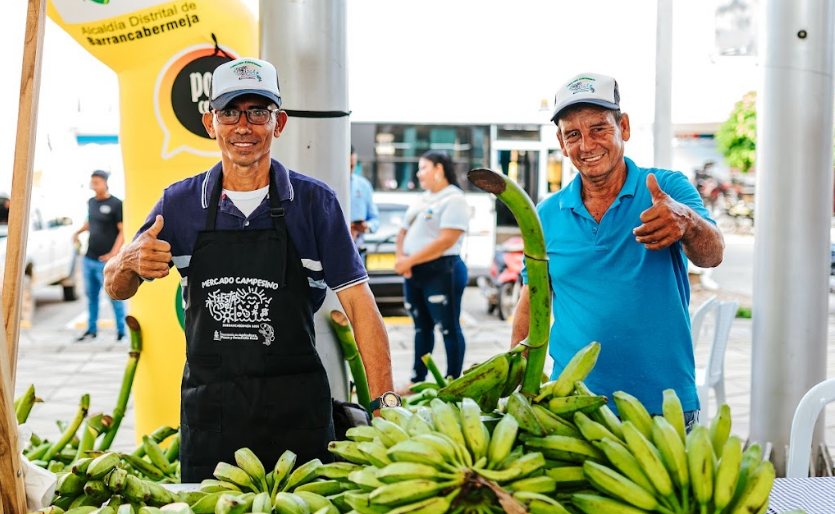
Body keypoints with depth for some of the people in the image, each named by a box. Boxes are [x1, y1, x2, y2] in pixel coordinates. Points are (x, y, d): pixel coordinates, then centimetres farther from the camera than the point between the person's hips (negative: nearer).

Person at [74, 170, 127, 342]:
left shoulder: (116, 204, -8)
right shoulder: (91, 202, 12)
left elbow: (123, 231, -11)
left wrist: (113, 254, -20)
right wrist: (79, 232, 11)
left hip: (105, 261, -7)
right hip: (89, 259, 7)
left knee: (114, 297, -2)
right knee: (91, 296, 12)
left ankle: (121, 331, 5)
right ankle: (92, 330, 21)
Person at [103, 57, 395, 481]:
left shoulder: (314, 202, -2)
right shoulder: (180, 203, 4)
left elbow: (359, 304, -4)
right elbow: (116, 289, 11)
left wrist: (385, 403, -14)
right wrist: (130, 262, -14)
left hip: (296, 411, -1)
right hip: (207, 411, 2)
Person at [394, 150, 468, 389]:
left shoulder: (453, 200, -9)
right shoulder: (422, 199, 18)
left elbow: (447, 240, -19)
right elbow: (404, 231, 20)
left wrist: (410, 260, -17)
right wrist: (400, 257, -1)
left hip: (441, 271, -8)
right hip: (414, 272, 8)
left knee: (449, 328, -3)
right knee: (421, 327, 14)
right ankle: (417, 380, 22)